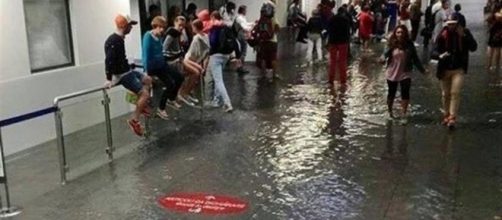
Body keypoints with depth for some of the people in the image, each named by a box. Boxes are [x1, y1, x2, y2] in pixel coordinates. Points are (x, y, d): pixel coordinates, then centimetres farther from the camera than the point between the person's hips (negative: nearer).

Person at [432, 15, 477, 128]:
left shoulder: (465, 33, -6)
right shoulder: (442, 36, -9)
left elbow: (473, 47, -13)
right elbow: (434, 52, -11)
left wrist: (464, 36, -26)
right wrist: (440, 55, -34)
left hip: (459, 69, -1)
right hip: (445, 69, 1)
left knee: (455, 92, -12)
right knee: (446, 94, 12)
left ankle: (452, 117, -8)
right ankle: (446, 115, 28)